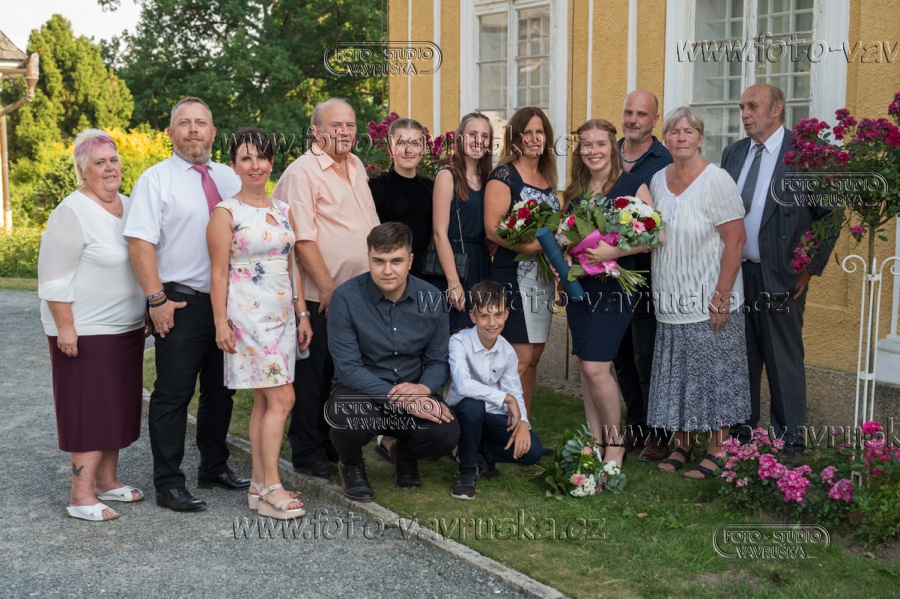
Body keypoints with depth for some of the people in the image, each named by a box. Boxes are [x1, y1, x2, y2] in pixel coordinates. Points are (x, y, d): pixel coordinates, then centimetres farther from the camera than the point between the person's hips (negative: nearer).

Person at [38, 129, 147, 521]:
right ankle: (81, 496, -1)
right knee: (89, 410, -6)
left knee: (116, 407, 12)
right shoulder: (73, 213, -14)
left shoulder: (128, 206, 10)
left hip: (126, 328, 8)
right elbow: (54, 278, -16)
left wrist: (149, 310, 18)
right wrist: (64, 327, -20)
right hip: (86, 332, -8)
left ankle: (107, 481, 23)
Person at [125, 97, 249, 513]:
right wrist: (157, 299, -16)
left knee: (220, 390, 15)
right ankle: (168, 484, 7)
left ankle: (214, 467, 30)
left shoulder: (229, 178, 11)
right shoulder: (156, 179, -4)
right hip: (181, 303, -5)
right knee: (173, 394, -2)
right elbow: (140, 242, -10)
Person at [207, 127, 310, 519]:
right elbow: (219, 273, -8)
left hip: (282, 314, 7)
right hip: (248, 314, -6)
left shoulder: (281, 210, 13)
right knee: (282, 399, -11)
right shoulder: (226, 212, -5)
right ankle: (271, 489, -4)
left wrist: (302, 313, 14)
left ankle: (260, 484, 16)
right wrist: (221, 323, -12)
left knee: (265, 401, 9)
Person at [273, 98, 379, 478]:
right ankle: (307, 451, 14)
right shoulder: (302, 172, -12)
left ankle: (332, 442, 27)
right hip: (321, 296, -8)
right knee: (315, 372, 2)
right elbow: (302, 238, -18)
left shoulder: (355, 166, 14)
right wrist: (328, 288, -19)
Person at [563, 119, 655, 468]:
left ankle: (616, 442, 7)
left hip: (613, 285, -6)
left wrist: (611, 251, -22)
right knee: (586, 366, 9)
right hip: (578, 285, 6)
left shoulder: (633, 186, -6)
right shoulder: (575, 190, 11)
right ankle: (594, 441, 20)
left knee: (596, 367, -12)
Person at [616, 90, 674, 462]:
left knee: (647, 355, -3)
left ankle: (659, 433, 11)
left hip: (647, 268, -5)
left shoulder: (666, 163, -6)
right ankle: (634, 427, 25)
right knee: (621, 354, 12)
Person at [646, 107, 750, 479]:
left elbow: (735, 239, -14)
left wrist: (722, 296, -18)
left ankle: (716, 453, 12)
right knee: (675, 376, 12)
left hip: (709, 301, -6)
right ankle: (681, 446, 24)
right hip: (671, 302, 6)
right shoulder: (658, 181, 7)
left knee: (714, 375, 1)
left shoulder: (716, 180, -12)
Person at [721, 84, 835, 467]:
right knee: (741, 356, 12)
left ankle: (792, 441, 13)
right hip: (735, 272, 5)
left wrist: (810, 268, -6)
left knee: (785, 359, 2)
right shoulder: (733, 154, 10)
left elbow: (828, 214, -5)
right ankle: (741, 431, 24)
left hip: (781, 277, -5)